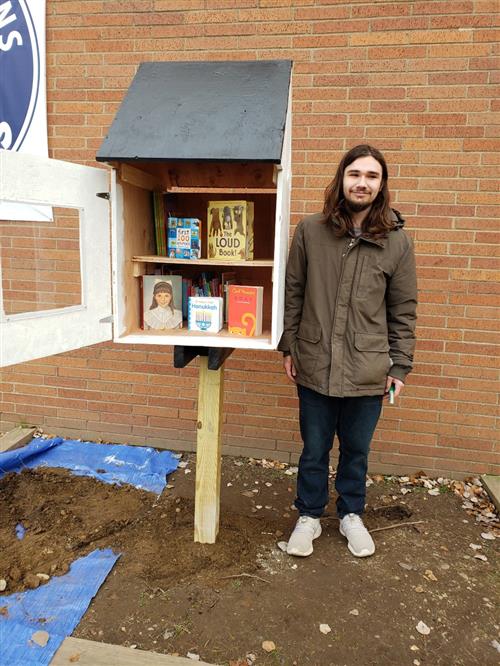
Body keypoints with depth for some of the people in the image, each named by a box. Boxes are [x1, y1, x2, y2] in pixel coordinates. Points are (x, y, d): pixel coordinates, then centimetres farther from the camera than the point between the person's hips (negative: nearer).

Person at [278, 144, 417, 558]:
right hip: (315, 365, 0)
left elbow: (403, 311, 2)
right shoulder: (310, 230, -2)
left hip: (368, 369, 0)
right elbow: (294, 293, 4)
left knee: (356, 450, 18)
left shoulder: (397, 241, -3)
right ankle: (309, 516, 37)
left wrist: (400, 366, 1)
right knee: (314, 450, 15)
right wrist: (289, 347, 4)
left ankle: (351, 515, 42)